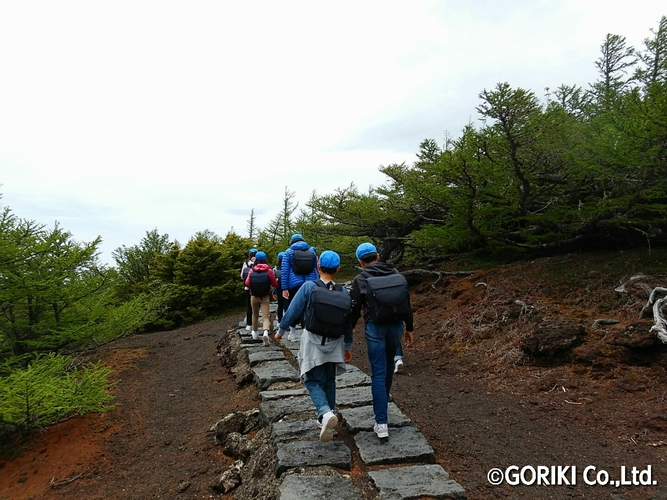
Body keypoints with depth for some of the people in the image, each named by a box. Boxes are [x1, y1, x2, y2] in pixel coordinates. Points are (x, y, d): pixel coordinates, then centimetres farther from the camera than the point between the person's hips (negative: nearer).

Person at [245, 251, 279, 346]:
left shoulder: (252, 270, -5)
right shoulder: (269, 270, -7)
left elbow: (247, 283, -1)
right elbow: (275, 284, -3)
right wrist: (276, 280, 19)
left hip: (254, 296, 2)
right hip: (265, 297, -2)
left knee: (255, 315, 21)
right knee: (265, 316, -5)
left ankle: (255, 333, 36)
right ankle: (266, 333, -29)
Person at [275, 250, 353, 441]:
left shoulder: (309, 287, -12)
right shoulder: (343, 292, -2)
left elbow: (293, 311, -9)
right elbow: (348, 322, 4)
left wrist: (281, 331, 7)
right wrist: (348, 346, 16)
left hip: (313, 341, -3)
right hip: (334, 343, 3)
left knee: (314, 381, 4)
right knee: (329, 381, 17)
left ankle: (325, 413, -20)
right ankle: (326, 421, 25)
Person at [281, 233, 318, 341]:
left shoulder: (288, 252, 4)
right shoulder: (312, 252, 13)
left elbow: (284, 271, -4)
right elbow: (316, 270, 13)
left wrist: (284, 288, -5)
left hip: (294, 285, -2)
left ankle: (293, 332, 19)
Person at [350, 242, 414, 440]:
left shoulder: (360, 280, -4)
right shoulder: (396, 274, 7)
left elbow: (354, 309, -2)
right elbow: (406, 303, 9)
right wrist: (409, 328, 17)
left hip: (375, 327, -4)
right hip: (396, 325, 4)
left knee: (379, 373, -2)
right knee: (389, 367, 23)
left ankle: (381, 423, -3)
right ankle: (384, 400, 43)